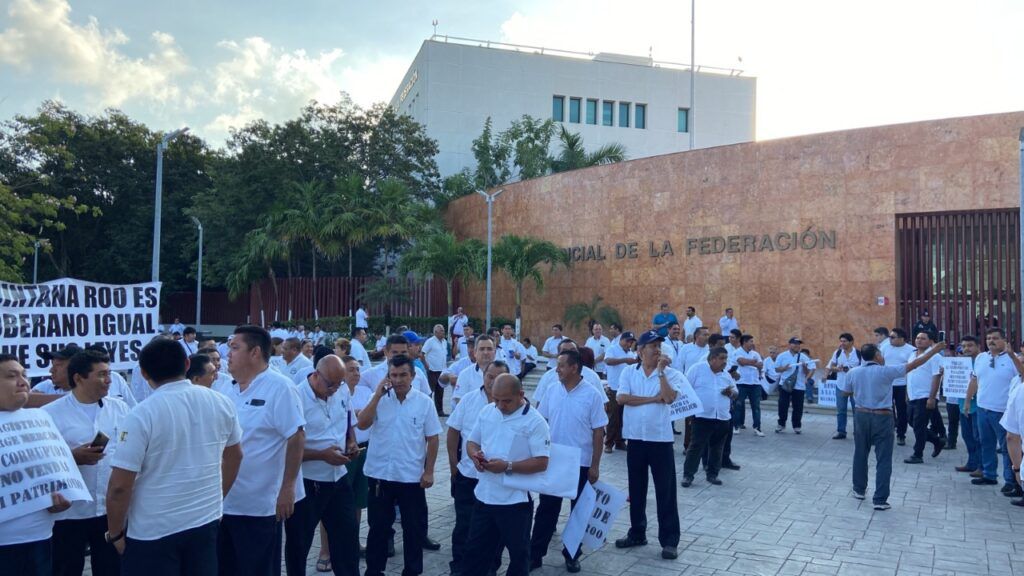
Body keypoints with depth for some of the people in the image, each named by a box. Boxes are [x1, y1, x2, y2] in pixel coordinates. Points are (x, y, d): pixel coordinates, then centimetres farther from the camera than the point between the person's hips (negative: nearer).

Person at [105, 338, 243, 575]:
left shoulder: (142, 415, -16)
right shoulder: (220, 403, -1)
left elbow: (120, 486, -16)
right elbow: (234, 456, 13)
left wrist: (115, 533, 0)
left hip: (154, 532, -4)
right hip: (206, 521, 4)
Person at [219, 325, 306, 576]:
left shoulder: (279, 387, -15)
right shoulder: (231, 391, 8)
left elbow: (296, 437, -19)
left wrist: (287, 488, -21)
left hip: (260, 503, -7)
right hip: (226, 501, 8)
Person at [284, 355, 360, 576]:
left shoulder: (342, 391, -1)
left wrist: (352, 442, -2)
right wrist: (323, 455, -24)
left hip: (338, 478, 6)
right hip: (306, 484, -5)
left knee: (347, 535, 15)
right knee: (299, 543, 12)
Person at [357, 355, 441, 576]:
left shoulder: (424, 402, -4)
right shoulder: (379, 399, -1)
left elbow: (432, 438, -1)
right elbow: (362, 424, -13)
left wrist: (429, 471, -4)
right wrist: (378, 395, -17)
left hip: (412, 476, -1)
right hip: (380, 474, 1)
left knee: (414, 527, 10)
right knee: (378, 526, 14)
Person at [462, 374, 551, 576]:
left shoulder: (535, 421, -15)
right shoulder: (487, 411, 3)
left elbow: (541, 462, -18)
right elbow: (472, 441, 13)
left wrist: (508, 466, -26)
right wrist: (475, 454, -10)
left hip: (515, 501, -5)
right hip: (484, 497, 5)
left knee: (518, 553, 14)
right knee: (475, 550, 17)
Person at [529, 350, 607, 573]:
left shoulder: (592, 395, -11)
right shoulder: (553, 391, -1)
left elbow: (598, 432, -8)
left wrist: (595, 465, -9)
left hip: (580, 464, -3)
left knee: (579, 511, 11)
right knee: (546, 509, 9)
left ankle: (572, 555, 25)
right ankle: (535, 554, 18)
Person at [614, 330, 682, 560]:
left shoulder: (671, 374, -3)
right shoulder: (629, 373, 2)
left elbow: (669, 398, -19)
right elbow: (621, 398, -12)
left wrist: (661, 371, -17)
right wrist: (653, 398, -13)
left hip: (660, 438, -2)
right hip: (636, 438, 2)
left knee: (665, 491, 3)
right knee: (636, 489, 14)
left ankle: (669, 540, 13)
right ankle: (637, 533, 29)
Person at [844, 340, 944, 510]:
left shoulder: (852, 373, -2)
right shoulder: (886, 371, -13)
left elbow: (845, 392, 13)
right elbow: (914, 364, -8)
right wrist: (933, 350, 1)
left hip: (861, 416, 4)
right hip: (882, 418, -4)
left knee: (860, 454, 18)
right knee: (883, 460, 2)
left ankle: (859, 490, 30)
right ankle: (880, 499, 2)